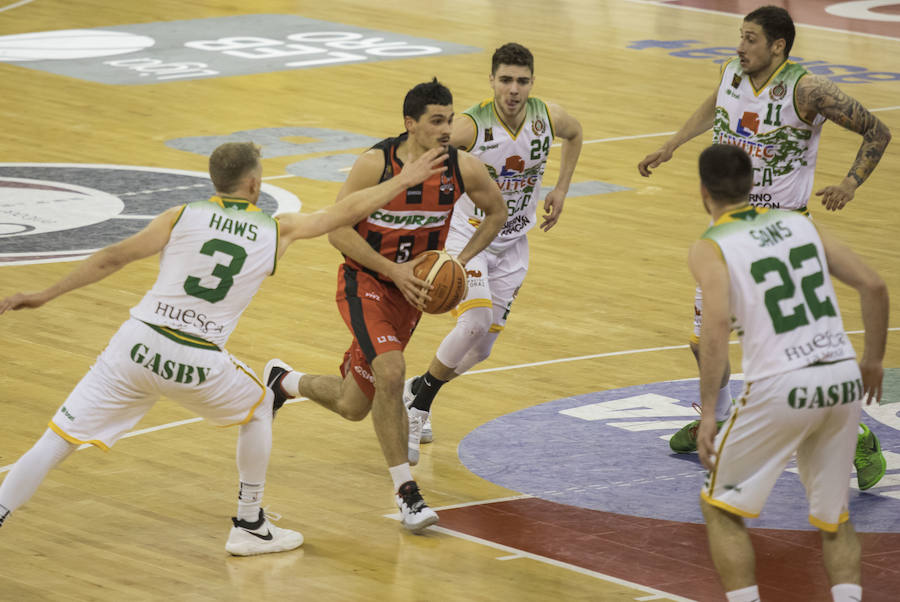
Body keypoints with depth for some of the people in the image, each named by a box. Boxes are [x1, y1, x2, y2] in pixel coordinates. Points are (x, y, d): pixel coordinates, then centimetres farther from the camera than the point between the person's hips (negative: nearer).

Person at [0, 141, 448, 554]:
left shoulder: (184, 216, 6)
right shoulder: (277, 232, 9)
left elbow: (114, 257, 0)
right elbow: (346, 211, 20)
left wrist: (46, 295, 4)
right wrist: (403, 181, 34)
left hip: (138, 345, 0)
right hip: (197, 365, 0)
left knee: (59, 438, 1)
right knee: (260, 407, 29)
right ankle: (249, 527, 33)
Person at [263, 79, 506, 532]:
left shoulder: (462, 168, -12)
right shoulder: (375, 164, -21)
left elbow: (497, 212, 7)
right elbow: (338, 231, -15)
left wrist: (461, 260, -7)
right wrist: (394, 270, -23)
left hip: (410, 290, 5)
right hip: (365, 281, -5)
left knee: (353, 406, 12)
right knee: (391, 373, -30)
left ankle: (282, 381, 45)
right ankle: (406, 493, -18)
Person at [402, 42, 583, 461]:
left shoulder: (548, 118, -11)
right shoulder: (472, 126, -25)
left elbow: (575, 134, 14)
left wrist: (560, 190, 6)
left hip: (511, 245, 5)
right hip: (468, 233, -5)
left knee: (479, 350, 6)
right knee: (476, 321, -27)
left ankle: (419, 394, 32)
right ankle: (417, 403, -8)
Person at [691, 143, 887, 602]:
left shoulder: (709, 248, -1)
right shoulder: (798, 222, 14)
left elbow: (716, 324, -17)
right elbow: (873, 286, 10)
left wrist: (708, 412, -15)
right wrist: (873, 359, 22)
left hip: (782, 388, -5)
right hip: (844, 380, 5)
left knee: (721, 506, 15)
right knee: (833, 515, 22)